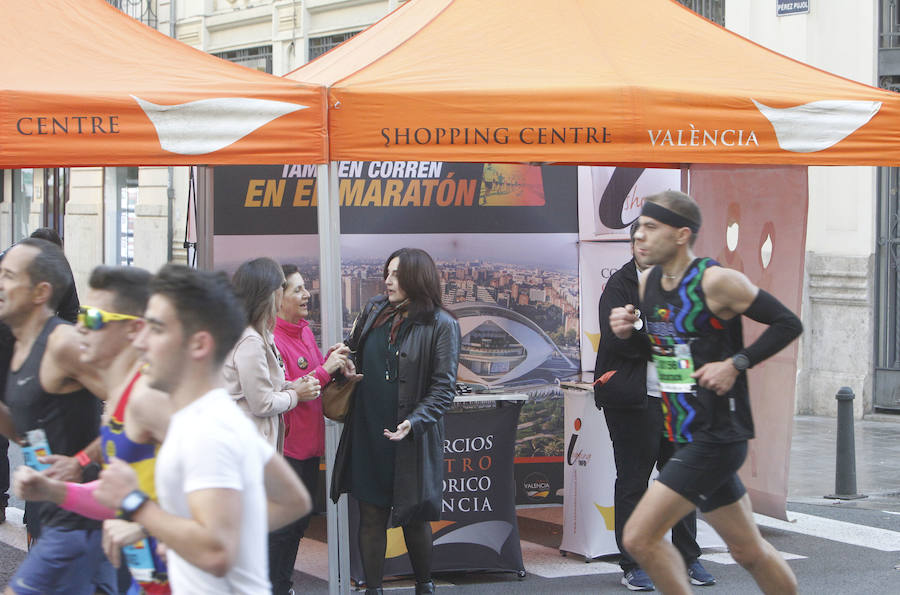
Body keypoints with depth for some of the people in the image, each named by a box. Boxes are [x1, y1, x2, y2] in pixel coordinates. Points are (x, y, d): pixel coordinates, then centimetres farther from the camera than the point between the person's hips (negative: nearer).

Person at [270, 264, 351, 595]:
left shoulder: (304, 330, 11)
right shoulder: (271, 338, -17)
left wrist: (334, 361, 2)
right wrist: (325, 369, -21)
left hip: (309, 443, 9)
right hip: (286, 446, -9)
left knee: (298, 524, 17)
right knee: (281, 527, -3)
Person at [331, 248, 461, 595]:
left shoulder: (441, 325, -8)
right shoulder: (374, 312, 7)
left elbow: (443, 387, -11)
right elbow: (355, 354, 23)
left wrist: (414, 423, -23)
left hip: (410, 438, -4)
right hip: (368, 433, 4)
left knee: (413, 518, 8)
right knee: (371, 514, 6)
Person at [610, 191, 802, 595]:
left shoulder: (716, 281, -15)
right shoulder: (648, 283, 7)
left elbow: (788, 323, -10)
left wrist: (736, 364, -17)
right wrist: (625, 332, 1)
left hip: (717, 436, -8)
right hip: (685, 436, 8)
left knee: (640, 538, -14)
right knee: (748, 550, 17)